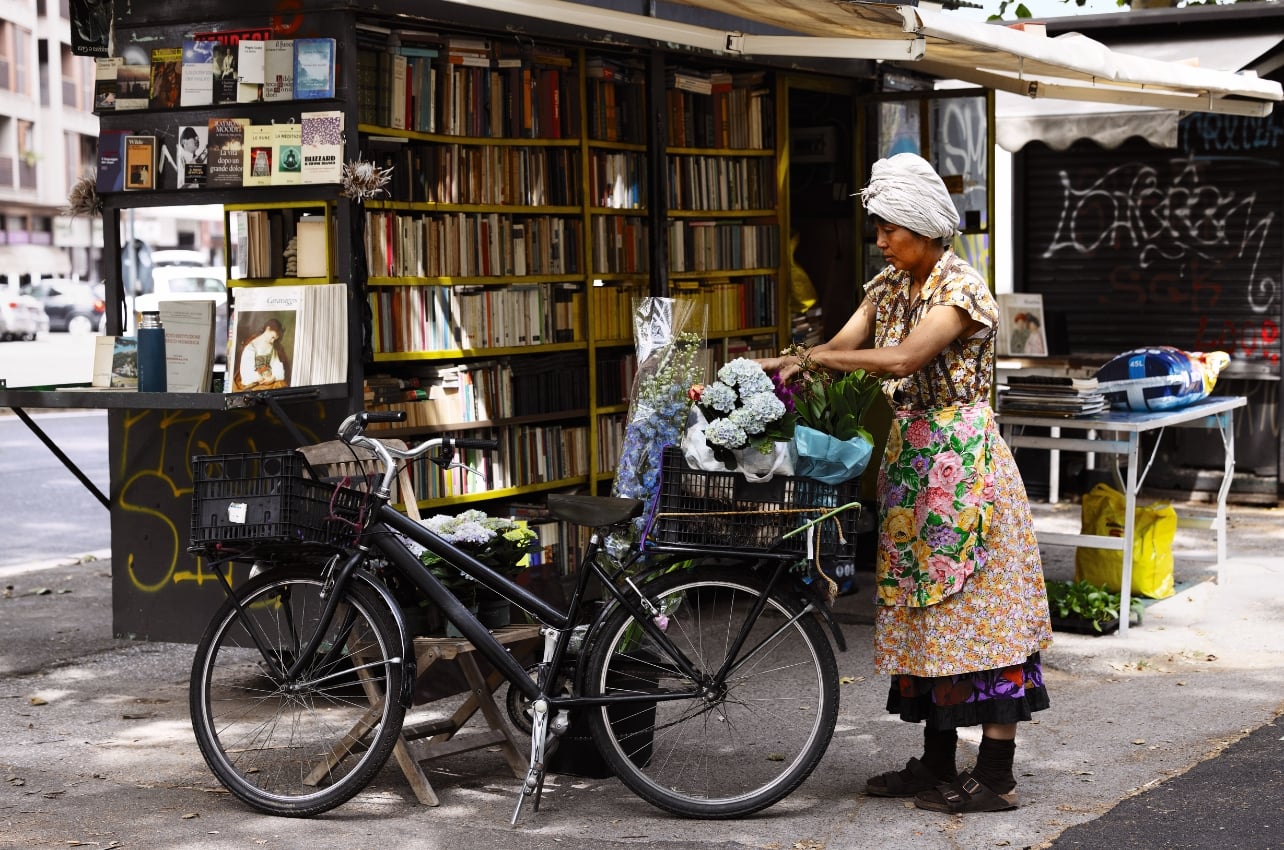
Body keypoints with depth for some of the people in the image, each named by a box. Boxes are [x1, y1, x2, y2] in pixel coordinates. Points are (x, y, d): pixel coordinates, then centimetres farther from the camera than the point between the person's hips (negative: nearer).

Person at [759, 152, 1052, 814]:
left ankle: (996, 776, 0)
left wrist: (814, 359, -19)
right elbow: (841, 345, 3)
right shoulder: (888, 287, 11)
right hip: (911, 459, 8)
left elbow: (905, 358, -25)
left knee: (975, 611, -5)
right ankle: (937, 764, 20)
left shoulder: (962, 287, -14)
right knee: (922, 610, 11)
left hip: (964, 460, -8)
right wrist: (783, 364, -14)